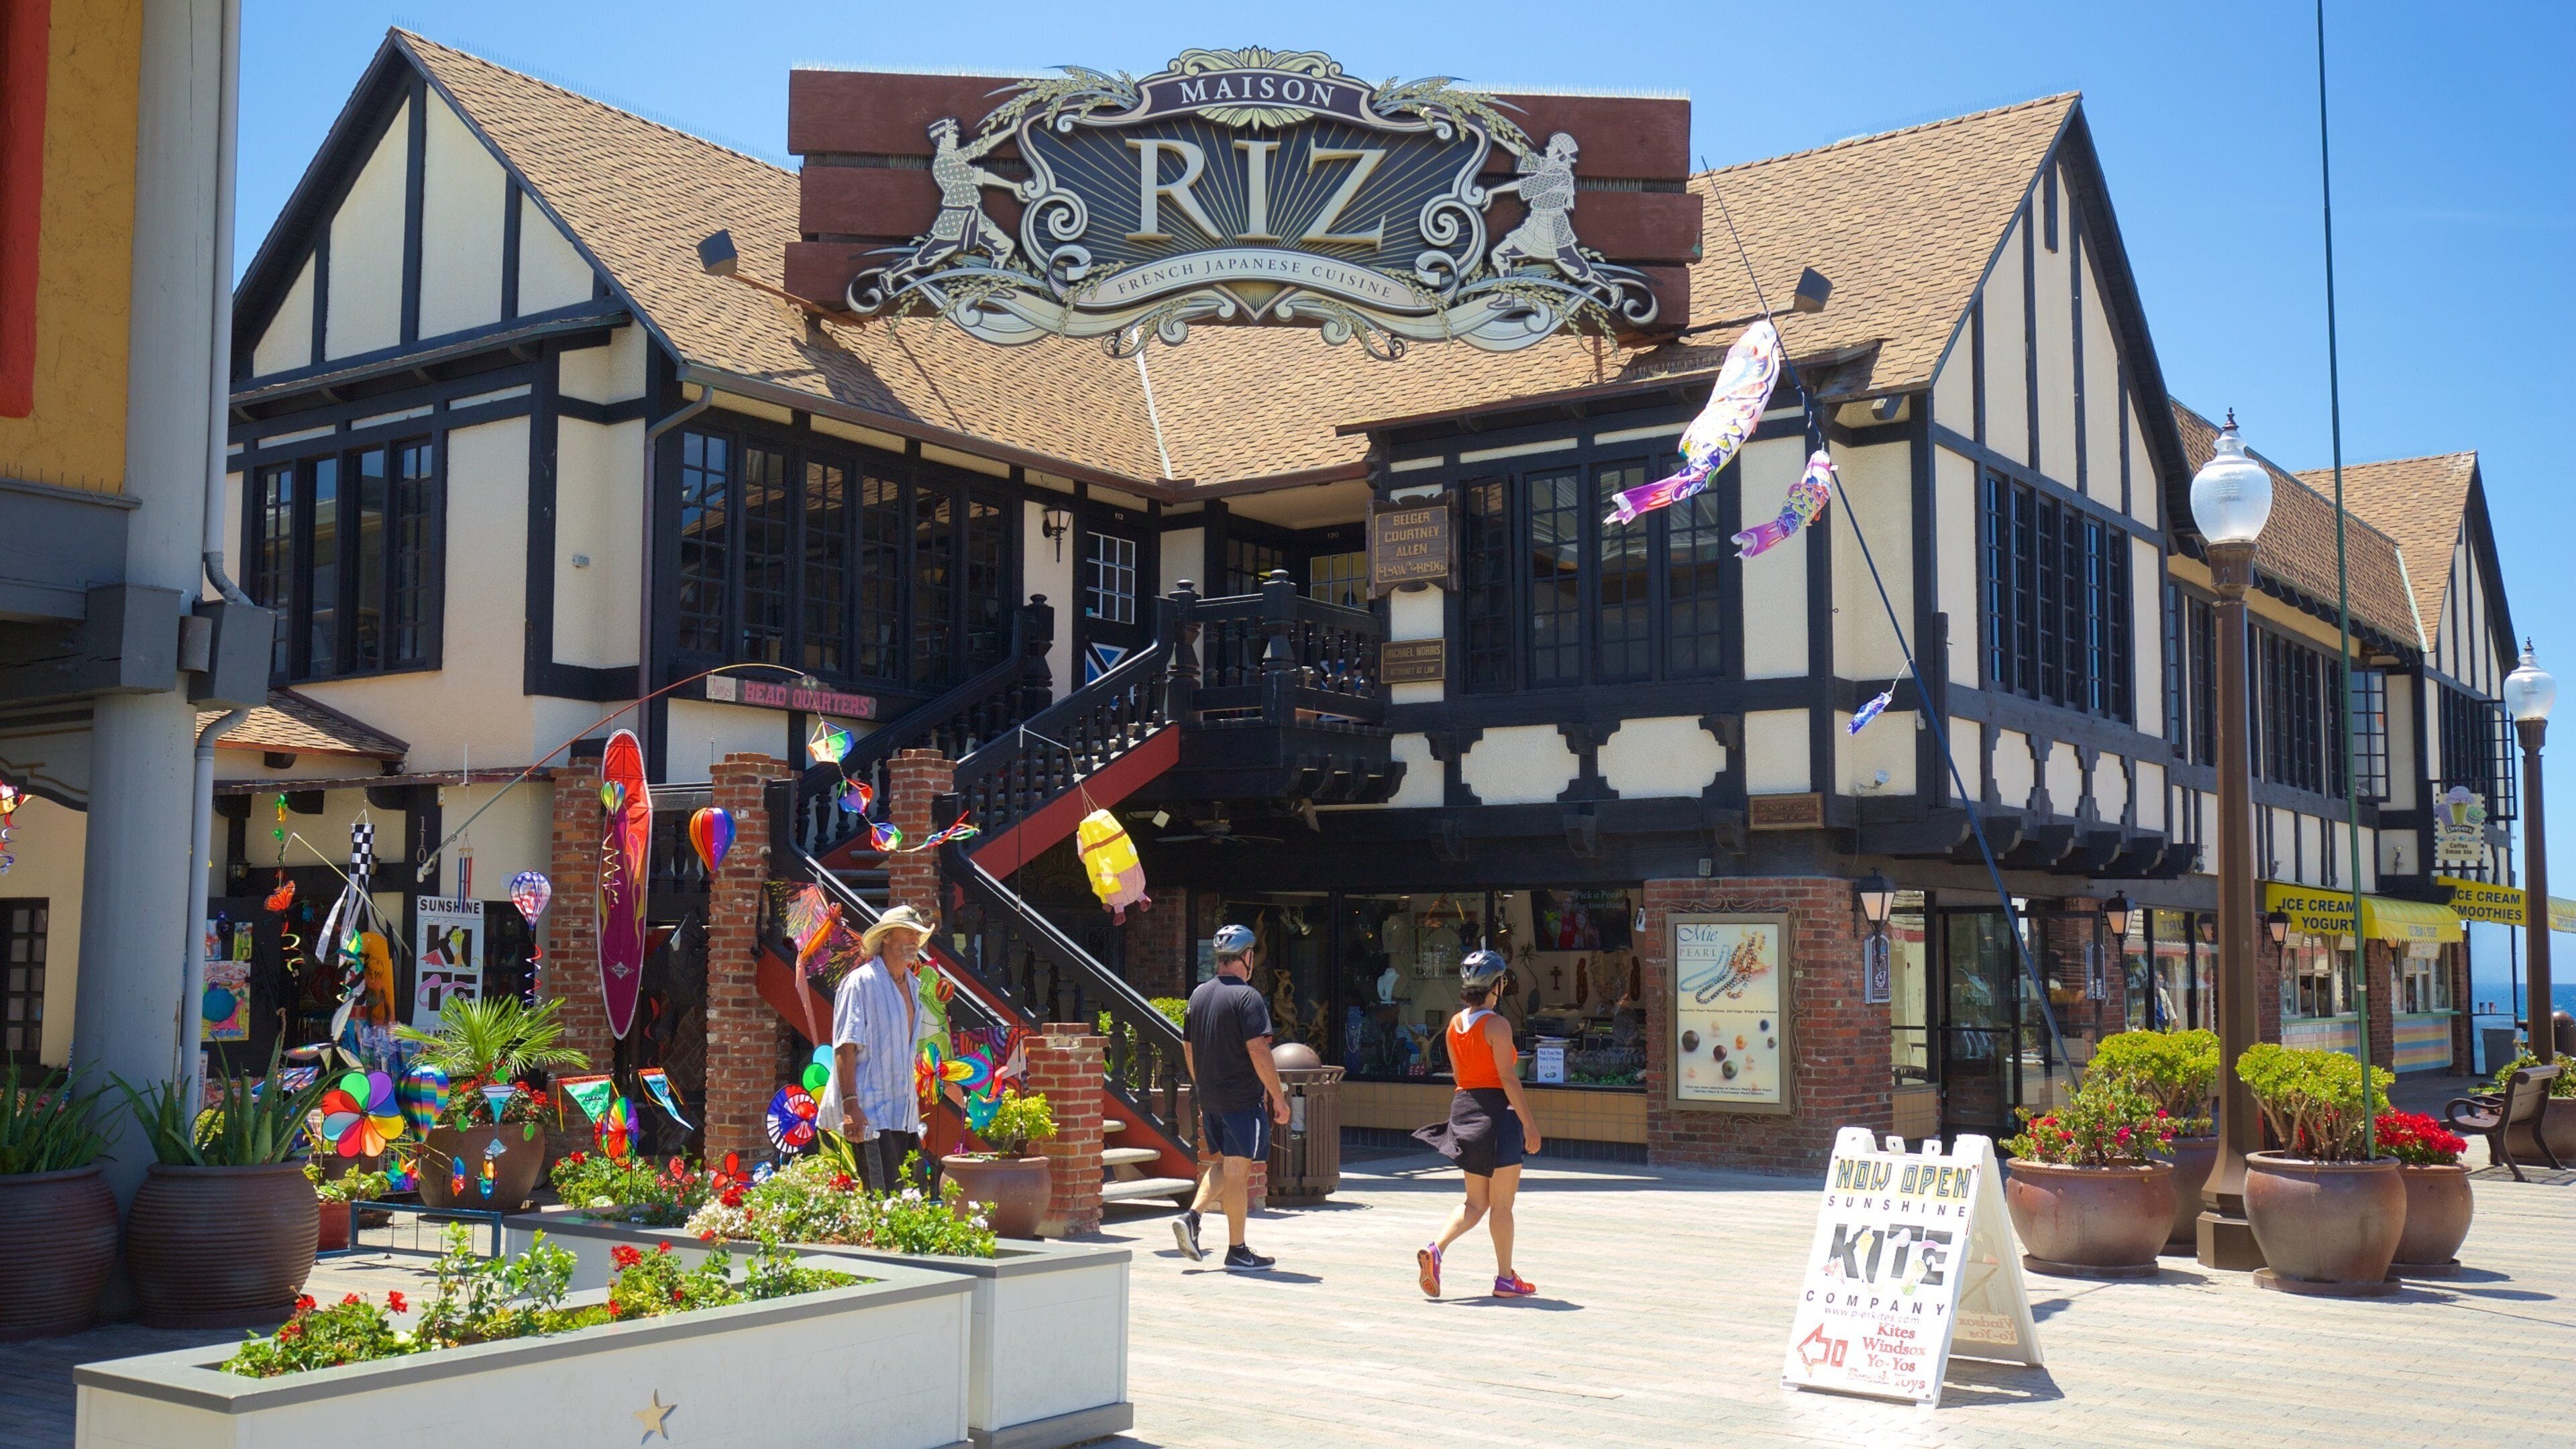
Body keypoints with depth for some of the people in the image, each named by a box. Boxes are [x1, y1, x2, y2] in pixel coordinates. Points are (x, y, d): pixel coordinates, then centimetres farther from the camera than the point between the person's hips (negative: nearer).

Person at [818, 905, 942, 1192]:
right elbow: (845, 1047, -15)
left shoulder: (913, 986, 16)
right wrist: (851, 1106, -21)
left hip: (905, 1114, 8)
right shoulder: (861, 982, -7)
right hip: (869, 1113, -8)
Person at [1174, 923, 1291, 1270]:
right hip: (1241, 1099, -7)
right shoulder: (1247, 997, -14)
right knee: (1237, 1172, 0)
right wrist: (1279, 1098, -13)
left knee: (1221, 1162, 21)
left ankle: (1191, 1216, 4)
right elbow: (1258, 1051, -19)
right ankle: (1237, 1251, 7)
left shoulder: (1199, 994, 9)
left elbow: (1188, 1048, 16)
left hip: (1209, 1098, 7)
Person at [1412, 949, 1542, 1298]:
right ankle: (1506, 1279, 11)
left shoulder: (1454, 1024, 8)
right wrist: (1529, 1123, -14)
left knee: (1476, 1202, 14)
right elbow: (1508, 1079, -17)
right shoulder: (1497, 1025, -14)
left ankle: (1435, 1250, -6)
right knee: (1502, 1204, 4)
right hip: (1497, 1111, -7)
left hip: (1464, 1107, 7)